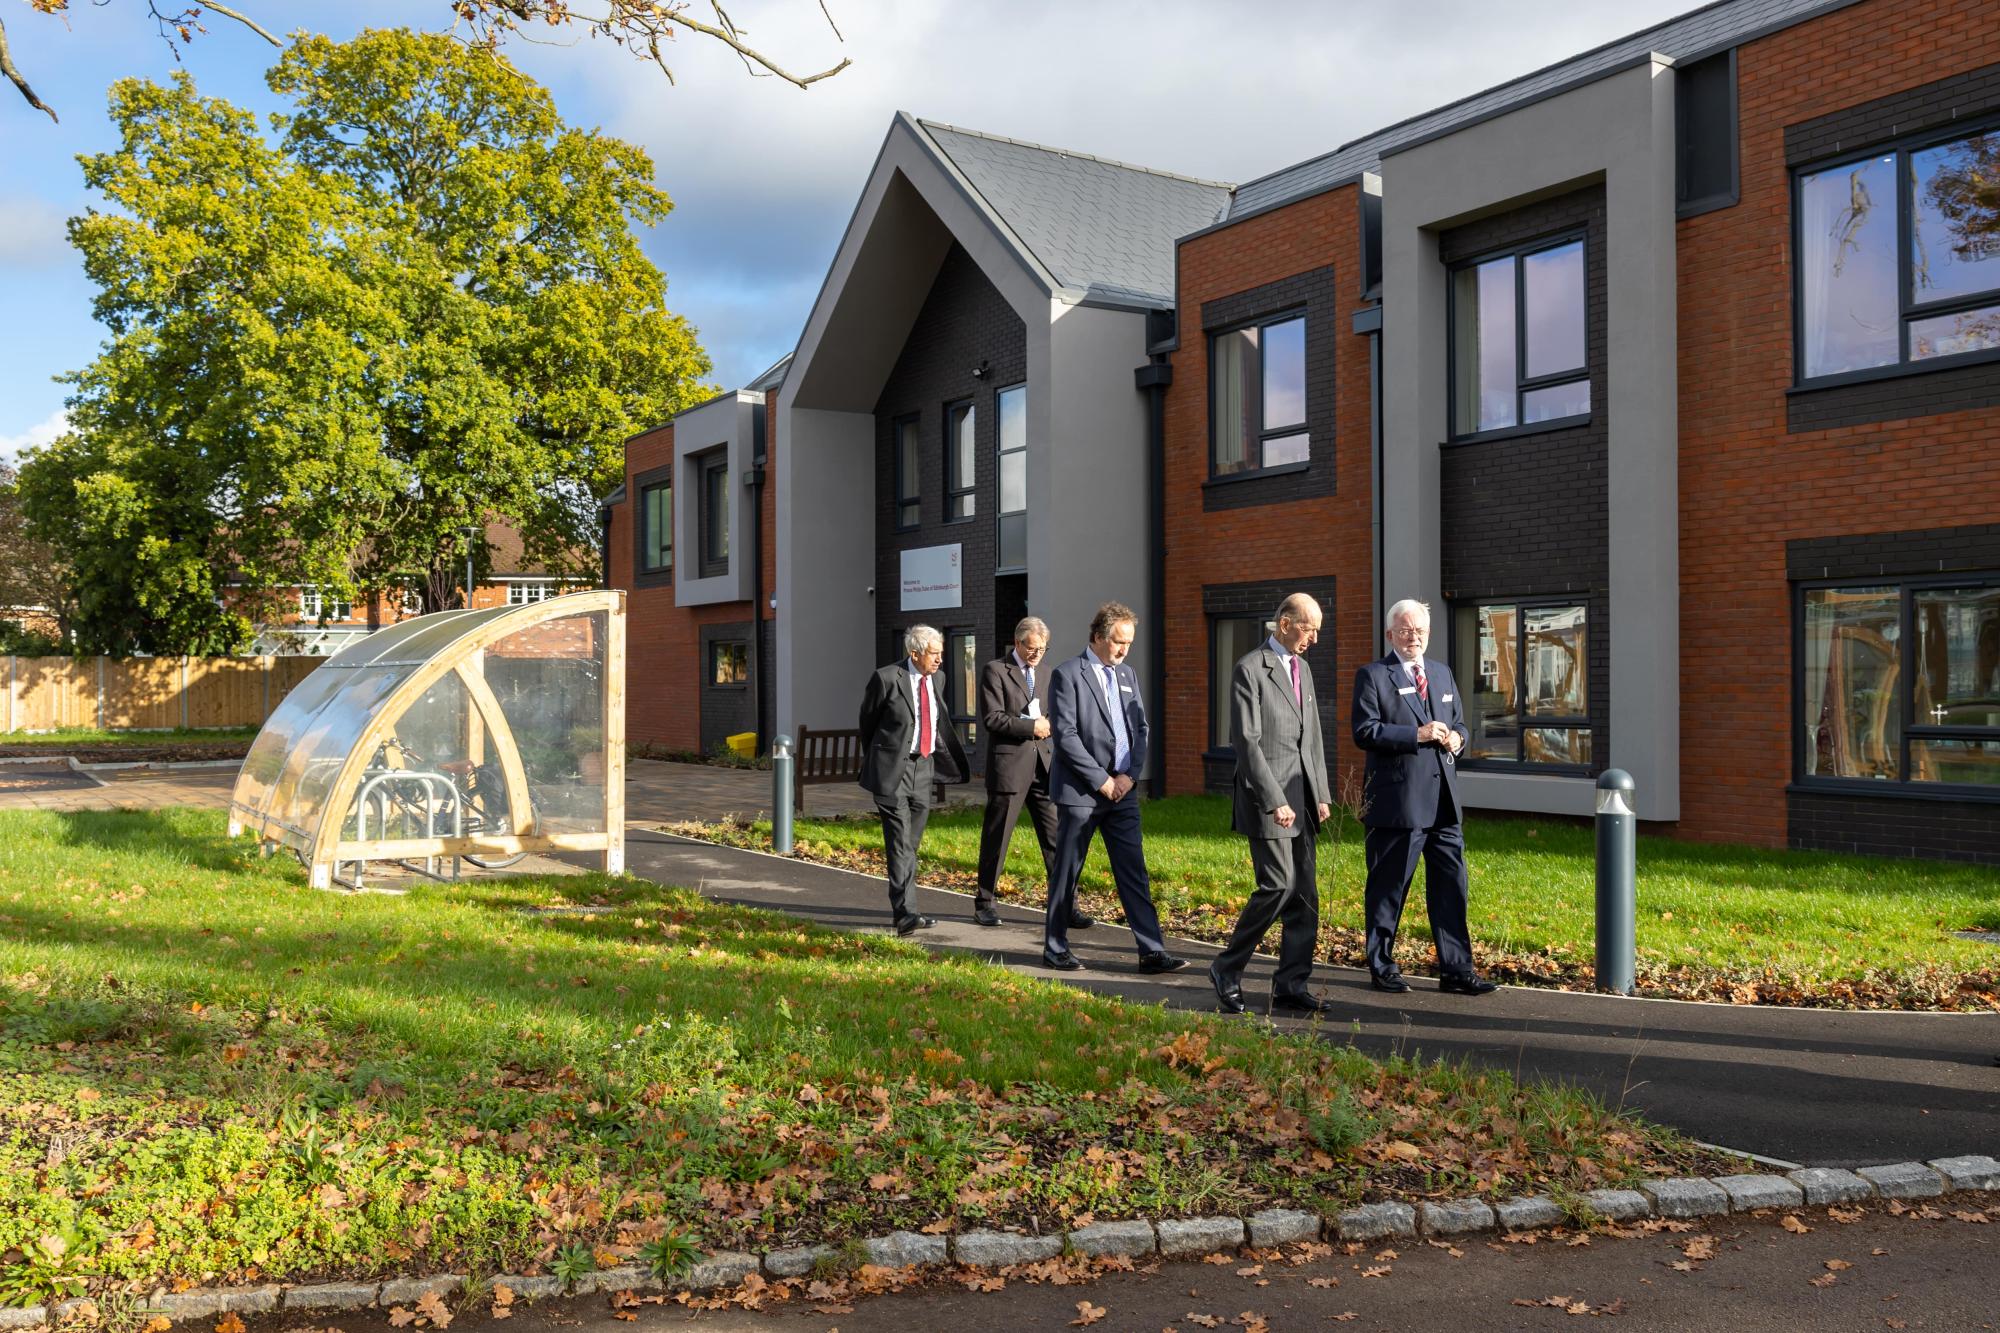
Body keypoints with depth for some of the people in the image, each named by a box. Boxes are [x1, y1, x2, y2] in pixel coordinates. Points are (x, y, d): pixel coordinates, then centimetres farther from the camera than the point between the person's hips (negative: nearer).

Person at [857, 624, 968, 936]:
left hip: (923, 769, 6)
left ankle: (901, 906, 23)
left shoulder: (933, 679, 8)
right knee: (900, 843, -13)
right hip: (892, 769, -6)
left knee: (911, 843, 12)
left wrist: (958, 761, 15)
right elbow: (867, 720, 2)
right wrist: (873, 757, 12)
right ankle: (905, 912, -16)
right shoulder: (886, 678, -11)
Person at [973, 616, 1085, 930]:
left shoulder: (1043, 675, 18)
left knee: (1055, 836, 1)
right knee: (997, 837, 4)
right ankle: (985, 903, 18)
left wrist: (1046, 722, 1)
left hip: (1041, 765, 6)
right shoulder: (995, 670, -3)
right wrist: (1030, 726, -15)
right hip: (1009, 764, -6)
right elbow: (991, 718, -12)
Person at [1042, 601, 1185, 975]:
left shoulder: (1128, 675, 13)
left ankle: (1152, 951, 4)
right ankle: (1055, 947, 17)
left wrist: (1129, 775, -2)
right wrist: (1101, 780, -14)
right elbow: (1065, 735, -14)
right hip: (1080, 790, -6)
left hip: (1122, 789, 6)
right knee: (1066, 871, 4)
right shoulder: (1068, 675, -7)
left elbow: (1140, 729, 13)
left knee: (1134, 871, 3)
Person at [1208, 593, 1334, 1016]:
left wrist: (1322, 793, 14)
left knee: (1305, 895, 6)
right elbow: (1247, 742, -15)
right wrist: (1274, 800, -18)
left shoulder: (1302, 669, 17)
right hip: (1268, 797, -8)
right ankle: (1226, 970, 6)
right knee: (1278, 886, -11)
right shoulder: (1250, 669, -9)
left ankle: (1290, 987, 12)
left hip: (1303, 797, 8)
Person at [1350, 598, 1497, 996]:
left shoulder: (1442, 673, 17)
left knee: (1451, 887, 6)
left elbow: (1459, 722, 24)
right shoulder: (1372, 676, -4)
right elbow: (1364, 732, -13)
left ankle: (1455, 970, 14)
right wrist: (1417, 735, -19)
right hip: (1396, 802, -6)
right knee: (1388, 889, 5)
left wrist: (1456, 737, 0)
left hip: (1443, 800, 6)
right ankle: (1382, 967, 18)